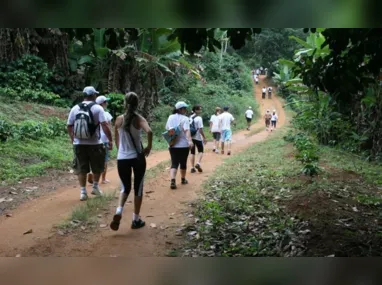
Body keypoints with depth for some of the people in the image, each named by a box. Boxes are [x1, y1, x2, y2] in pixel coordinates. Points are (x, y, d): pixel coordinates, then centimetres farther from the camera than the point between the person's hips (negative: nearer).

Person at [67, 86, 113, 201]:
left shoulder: (75, 108, 3)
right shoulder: (97, 108, -8)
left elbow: (69, 126, 6)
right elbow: (104, 125, -17)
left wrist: (73, 139, 19)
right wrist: (110, 140, -12)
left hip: (79, 144, 3)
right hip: (94, 144, -2)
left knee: (81, 168, 12)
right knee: (97, 167, 19)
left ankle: (83, 191, 11)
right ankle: (95, 187, 26)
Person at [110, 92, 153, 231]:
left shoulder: (119, 119, 2)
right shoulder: (139, 119, -8)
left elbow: (117, 139, 10)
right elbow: (149, 132, -26)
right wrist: (149, 147, -13)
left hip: (122, 158, 3)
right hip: (137, 158, -2)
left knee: (125, 188, 16)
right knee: (138, 188, 12)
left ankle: (118, 212, -8)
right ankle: (136, 219, 18)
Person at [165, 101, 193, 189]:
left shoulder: (170, 117, 7)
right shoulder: (185, 119, -10)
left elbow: (167, 129, 17)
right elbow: (187, 130, -25)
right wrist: (190, 140, -36)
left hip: (172, 145, 4)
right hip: (183, 145, -4)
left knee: (174, 163, 0)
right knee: (183, 163, 14)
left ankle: (173, 181, -18)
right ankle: (183, 179, 30)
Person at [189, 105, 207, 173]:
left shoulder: (190, 118, 7)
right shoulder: (199, 118, -14)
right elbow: (200, 129, -18)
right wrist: (204, 138, -11)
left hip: (190, 137, 6)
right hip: (198, 137, -6)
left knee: (192, 152, 11)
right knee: (200, 151, 10)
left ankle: (192, 167, 9)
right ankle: (198, 163, -10)